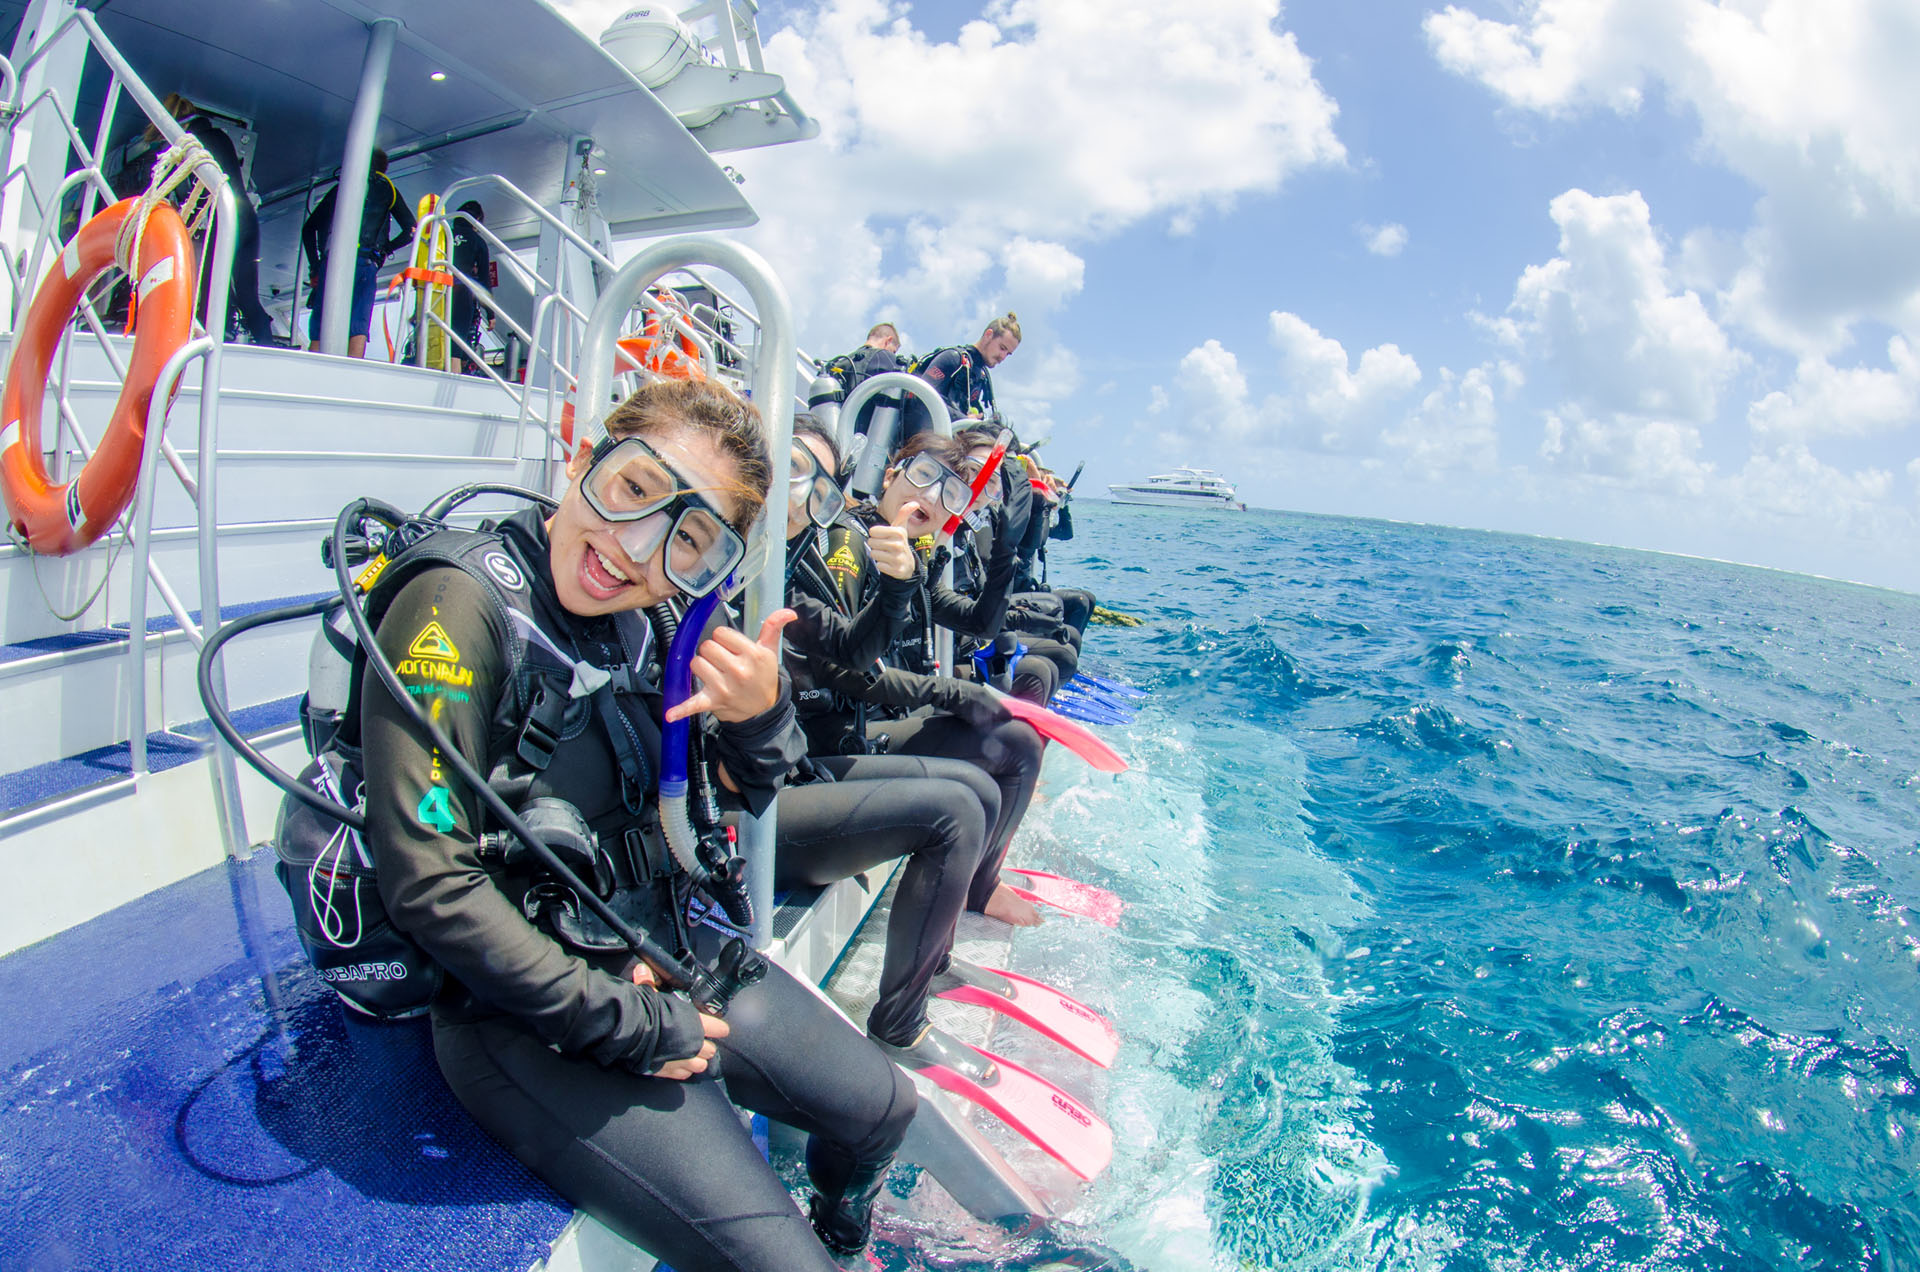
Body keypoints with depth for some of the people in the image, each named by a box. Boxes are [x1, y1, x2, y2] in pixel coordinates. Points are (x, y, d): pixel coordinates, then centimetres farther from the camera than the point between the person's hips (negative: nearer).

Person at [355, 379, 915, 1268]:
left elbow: (734, 797, 7)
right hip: (527, 1011, -7)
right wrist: (630, 1026, -17)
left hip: (669, 955, 7)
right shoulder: (463, 603, -20)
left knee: (883, 1110, 16)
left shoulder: (647, 617, 0)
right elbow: (431, 885, -24)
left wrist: (761, 718, -18)